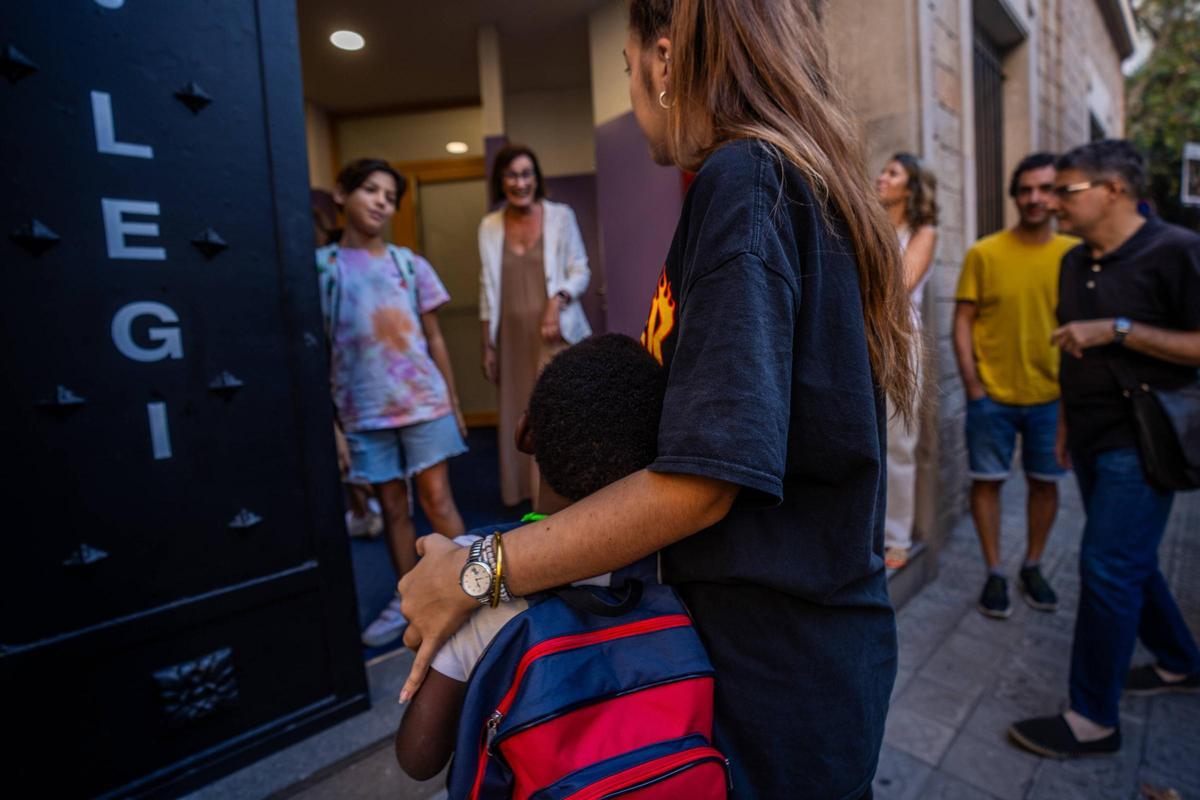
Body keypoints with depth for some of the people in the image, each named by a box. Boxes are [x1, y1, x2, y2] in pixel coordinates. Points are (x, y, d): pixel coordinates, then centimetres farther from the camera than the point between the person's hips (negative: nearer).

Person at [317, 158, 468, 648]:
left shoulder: (410, 265, 4)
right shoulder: (320, 267, 0)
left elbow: (434, 339, 8)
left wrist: (453, 402, 6)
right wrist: (330, 424, -3)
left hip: (424, 402, 0)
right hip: (364, 413, 0)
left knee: (437, 499, 1)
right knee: (392, 508, 9)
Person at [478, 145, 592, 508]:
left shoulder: (561, 215, 1)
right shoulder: (489, 226, 8)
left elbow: (580, 271, 1)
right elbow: (488, 290, 9)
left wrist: (558, 301, -19)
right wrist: (487, 344, 7)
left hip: (555, 333, -3)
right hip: (513, 337, 3)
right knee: (520, 418, 7)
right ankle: (529, 494, 22)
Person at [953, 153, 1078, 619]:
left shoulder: (1074, 254, 2)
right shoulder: (984, 253, -4)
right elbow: (963, 321, -4)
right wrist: (972, 386, -9)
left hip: (1051, 396, 2)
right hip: (992, 396, -2)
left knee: (1045, 481, 11)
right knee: (987, 481, 4)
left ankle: (1032, 567, 31)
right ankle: (995, 573, 20)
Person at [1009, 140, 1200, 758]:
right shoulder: (1075, 262, 11)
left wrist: (1118, 329, -22)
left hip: (1141, 441, -7)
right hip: (1093, 439, 8)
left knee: (1107, 569, -7)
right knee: (1130, 562, 18)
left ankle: (1094, 720, 6)